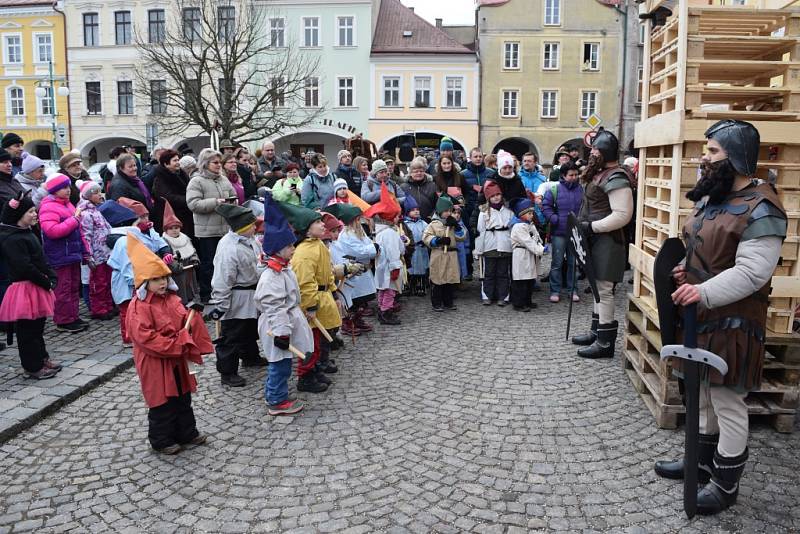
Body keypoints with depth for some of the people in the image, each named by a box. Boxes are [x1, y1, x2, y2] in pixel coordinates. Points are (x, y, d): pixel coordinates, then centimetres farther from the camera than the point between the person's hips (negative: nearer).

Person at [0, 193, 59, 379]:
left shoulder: (26, 233, 13)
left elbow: (40, 259, 16)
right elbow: (24, 267, -23)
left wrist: (51, 277, 2)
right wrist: (46, 282, -16)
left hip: (37, 287, 10)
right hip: (25, 289, -10)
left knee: (38, 326, 19)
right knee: (28, 329, 1)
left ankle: (42, 358, 31)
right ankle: (32, 367, 9)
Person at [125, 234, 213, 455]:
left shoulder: (171, 299, 4)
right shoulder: (139, 308, -20)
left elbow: (184, 322, 10)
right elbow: (146, 338, -25)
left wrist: (192, 315, -13)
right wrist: (176, 345, -25)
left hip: (176, 359, 7)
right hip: (155, 364, -7)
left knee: (183, 398, 18)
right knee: (162, 403, 6)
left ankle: (187, 433, 33)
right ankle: (161, 441, 23)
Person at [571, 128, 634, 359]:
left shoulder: (615, 178, -17)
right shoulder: (601, 173, 14)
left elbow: (622, 215, -24)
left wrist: (592, 226, -22)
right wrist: (586, 225, 10)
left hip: (608, 240, -10)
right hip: (597, 239, 10)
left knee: (604, 290, -5)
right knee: (599, 287, 17)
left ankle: (605, 342, 3)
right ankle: (596, 331, 29)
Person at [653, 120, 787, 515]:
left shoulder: (760, 209, -19)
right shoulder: (711, 197, 10)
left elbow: (751, 272, -26)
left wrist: (705, 292, -35)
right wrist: (688, 269, 3)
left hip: (731, 323, -9)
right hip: (700, 317, 9)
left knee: (727, 402, 3)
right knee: (703, 393, 21)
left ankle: (726, 485, 18)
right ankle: (703, 460, 38)